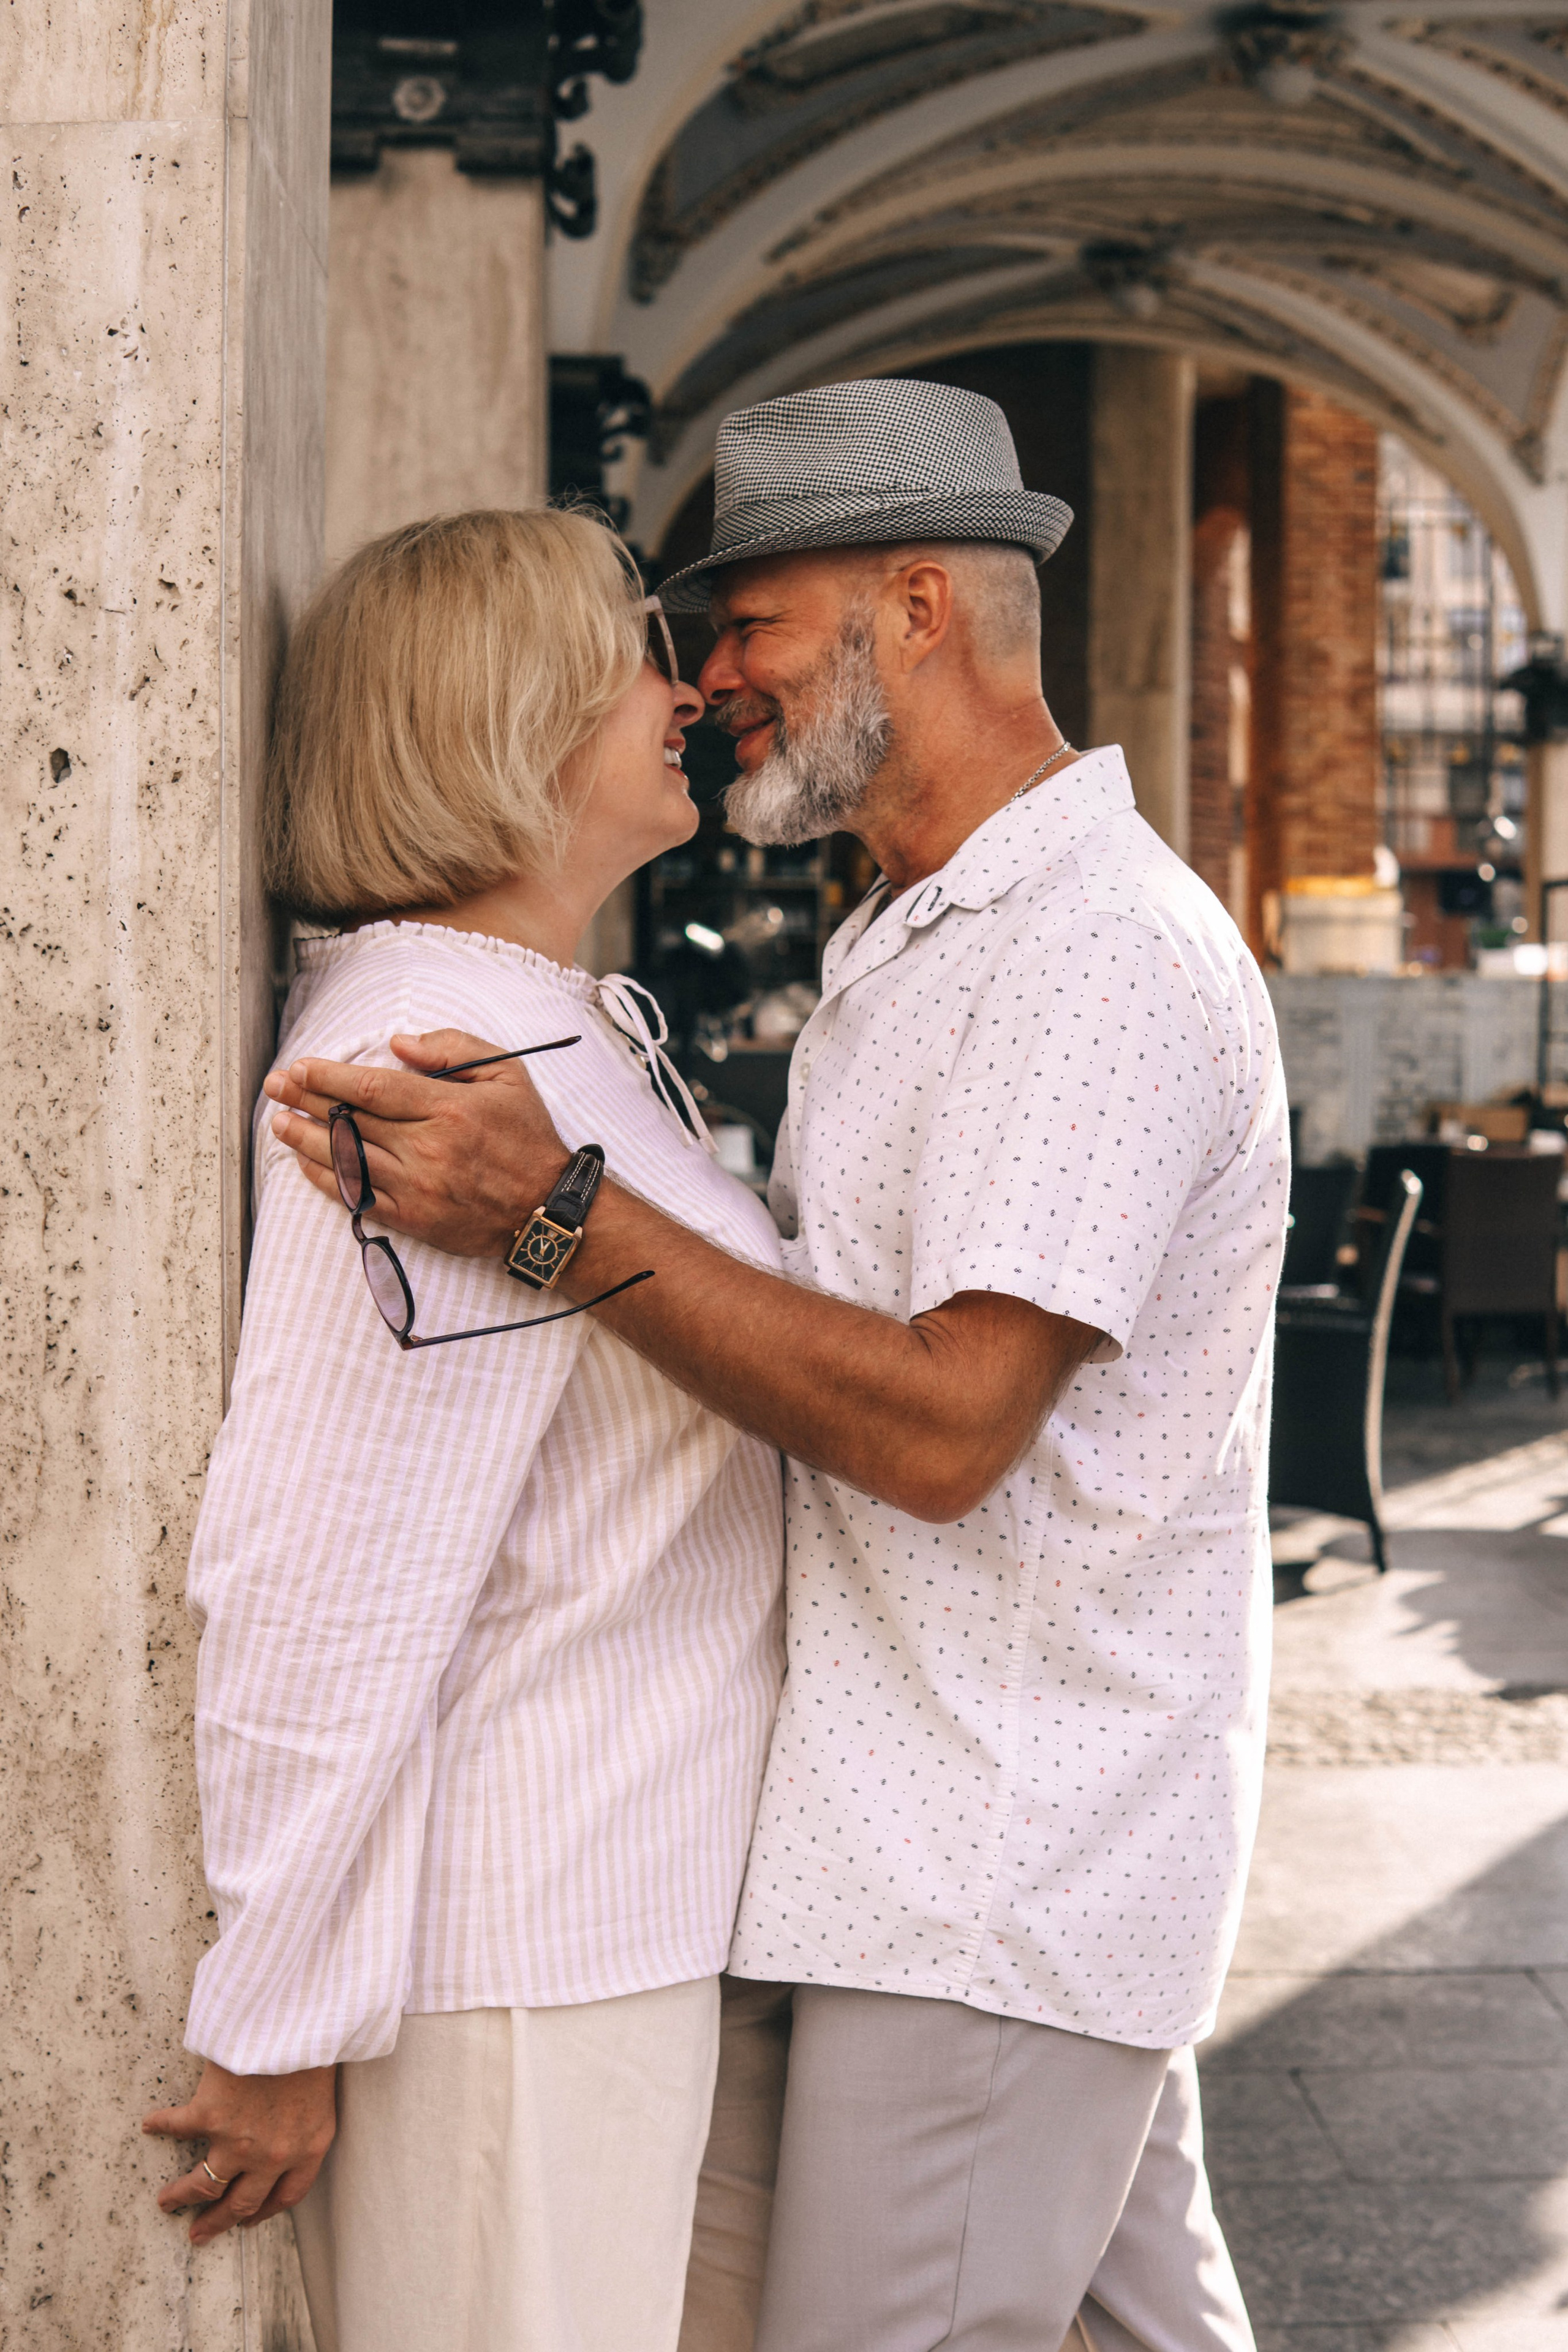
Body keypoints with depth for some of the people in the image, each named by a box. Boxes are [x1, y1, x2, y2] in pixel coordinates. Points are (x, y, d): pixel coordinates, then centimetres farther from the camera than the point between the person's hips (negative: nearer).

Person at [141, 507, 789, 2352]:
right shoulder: (440, 1071, -22)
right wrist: (276, 2035, -19)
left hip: (609, 1906, 10)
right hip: (506, 1969, -10)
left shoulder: (564, 1025, 12)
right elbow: (319, 1587, -25)